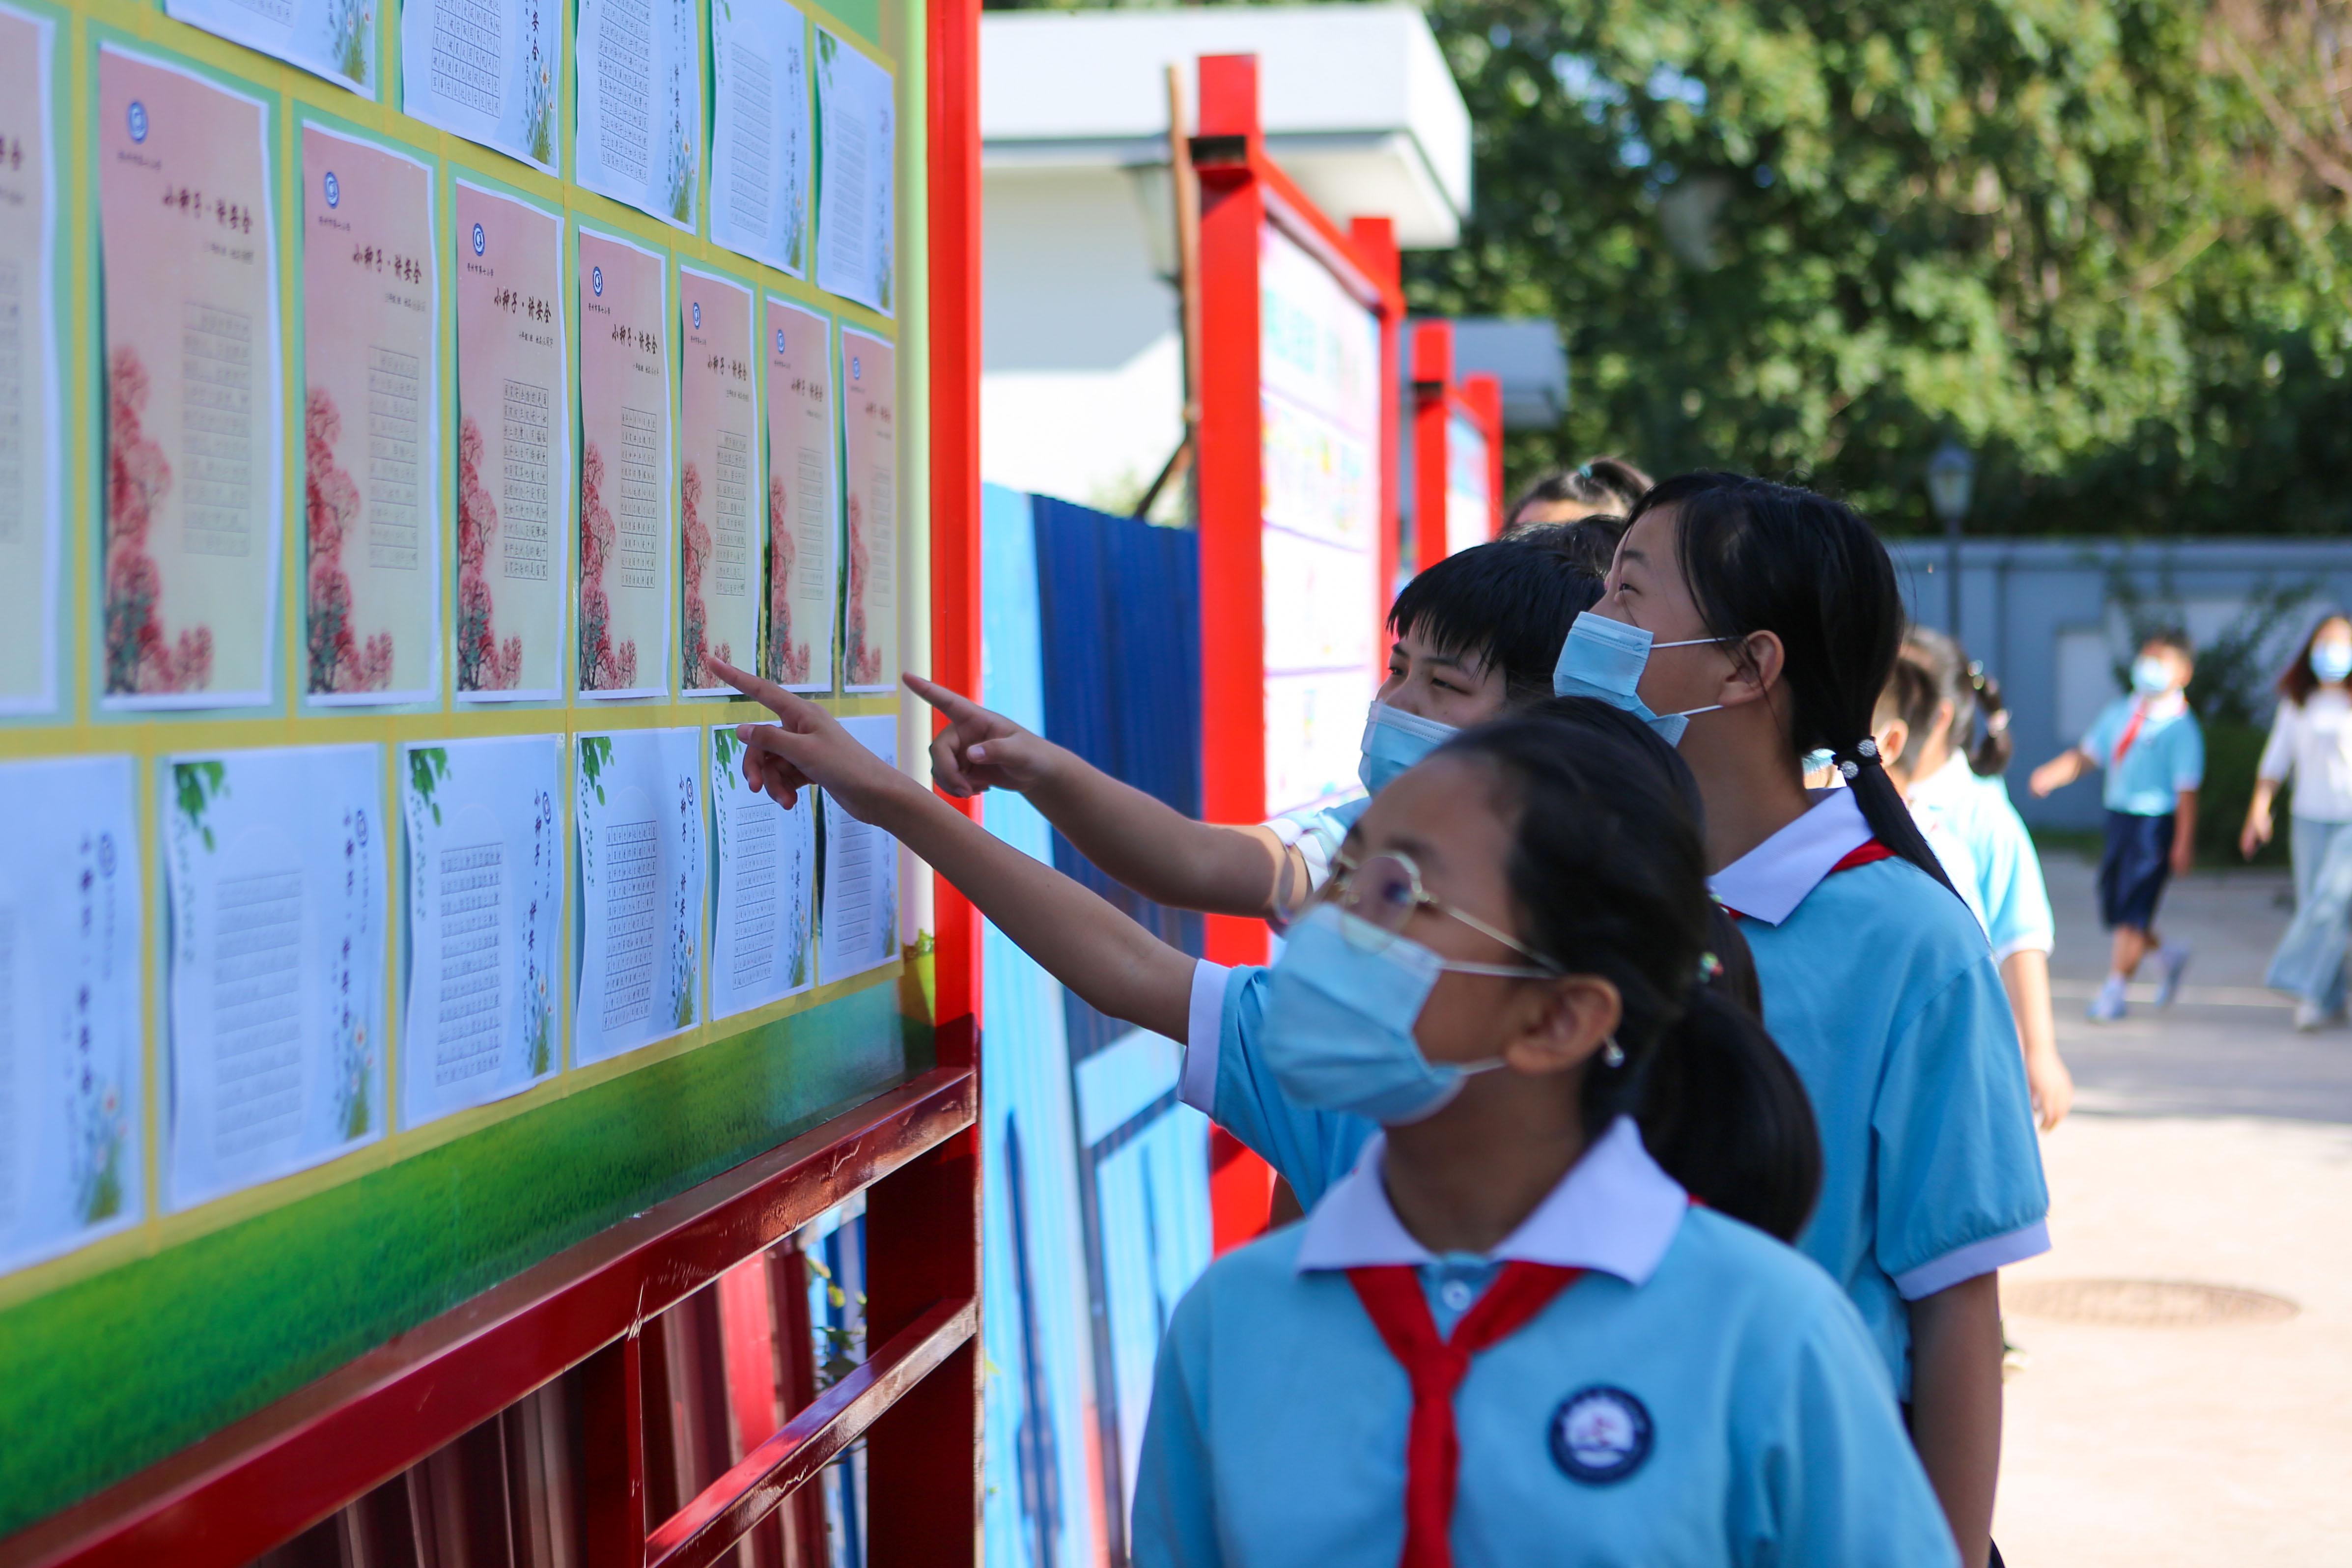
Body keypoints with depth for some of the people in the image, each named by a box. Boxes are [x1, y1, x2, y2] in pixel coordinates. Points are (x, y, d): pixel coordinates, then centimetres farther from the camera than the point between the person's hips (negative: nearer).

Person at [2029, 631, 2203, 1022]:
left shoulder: (2180, 728, -10)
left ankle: (2114, 991, 4)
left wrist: (2183, 844, -16)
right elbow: (2086, 755, 13)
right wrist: (2051, 774, -5)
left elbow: (2187, 791, -12)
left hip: (2155, 823, -7)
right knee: (2114, 909, 12)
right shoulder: (2120, 713, 10)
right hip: (2119, 817, 7)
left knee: (2133, 912, -4)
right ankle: (2167, 954, 35)